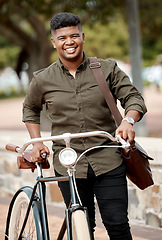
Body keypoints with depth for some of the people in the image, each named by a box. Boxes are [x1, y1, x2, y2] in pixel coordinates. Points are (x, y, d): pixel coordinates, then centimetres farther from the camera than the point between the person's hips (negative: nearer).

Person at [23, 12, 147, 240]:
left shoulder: (107, 69, 2)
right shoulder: (43, 80, 4)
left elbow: (133, 97, 2)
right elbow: (30, 109, 22)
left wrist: (128, 121, -18)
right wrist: (37, 142, 10)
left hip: (108, 161, 0)